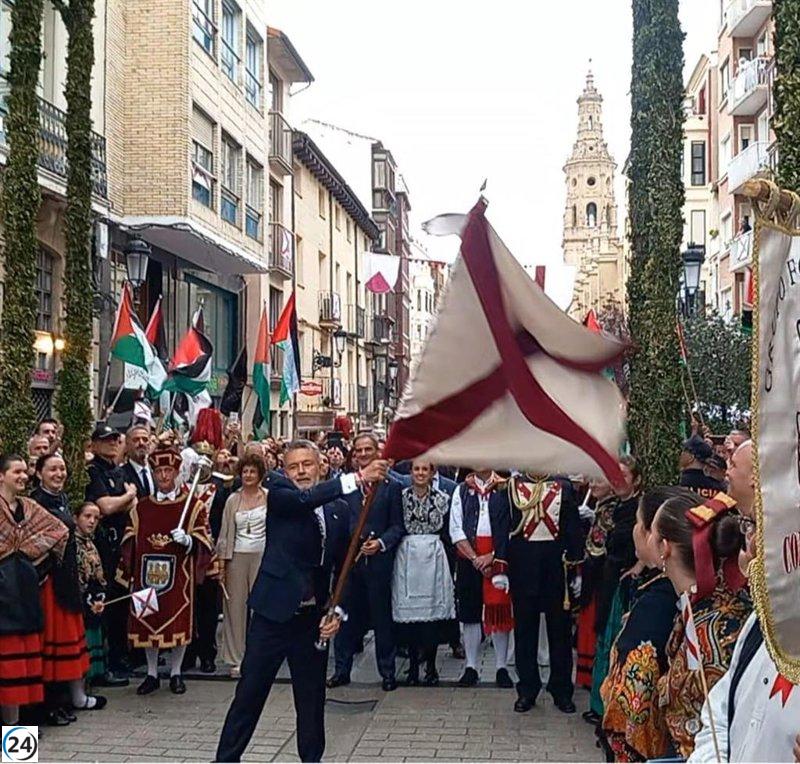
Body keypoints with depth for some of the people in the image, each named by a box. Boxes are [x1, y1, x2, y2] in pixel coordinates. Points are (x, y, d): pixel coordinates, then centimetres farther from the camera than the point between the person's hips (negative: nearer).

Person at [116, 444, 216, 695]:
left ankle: (176, 673, 17)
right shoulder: (141, 508, 11)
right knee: (147, 622, 5)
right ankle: (152, 674, 19)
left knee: (179, 622, 1)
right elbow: (129, 544, 10)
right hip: (147, 574, 2)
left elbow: (204, 543, -1)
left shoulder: (193, 506, 2)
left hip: (179, 575, -2)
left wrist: (188, 540, -21)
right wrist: (129, 576, 2)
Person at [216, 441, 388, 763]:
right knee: (249, 694, 3)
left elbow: (344, 567, 9)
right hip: (274, 612, -3)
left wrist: (337, 611, -4)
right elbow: (305, 498, -27)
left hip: (314, 617, 4)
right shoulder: (278, 492, -4)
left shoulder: (339, 509, 6)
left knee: (312, 698, 13)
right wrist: (357, 478, -34)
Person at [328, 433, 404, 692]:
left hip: (378, 560, -1)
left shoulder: (391, 486, 4)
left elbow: (397, 525, 2)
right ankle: (342, 669, 19)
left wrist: (381, 542, -13)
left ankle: (387, 672, 15)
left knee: (382, 616, 4)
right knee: (347, 615, 8)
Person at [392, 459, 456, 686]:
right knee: (409, 608, 1)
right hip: (407, 555, 0)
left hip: (434, 556, 0)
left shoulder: (442, 499, 4)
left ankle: (431, 666, 11)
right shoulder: (401, 497, 2)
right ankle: (413, 665, 11)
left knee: (434, 607, 0)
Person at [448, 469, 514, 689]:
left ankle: (501, 668, 8)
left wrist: (494, 556, -11)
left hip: (498, 557, -2)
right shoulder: (462, 490, 7)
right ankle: (471, 667, 12)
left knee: (500, 610, 0)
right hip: (468, 557, 2)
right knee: (470, 612, 5)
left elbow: (511, 526, -4)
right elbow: (455, 529, 1)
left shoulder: (504, 489, 1)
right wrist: (474, 558, -8)